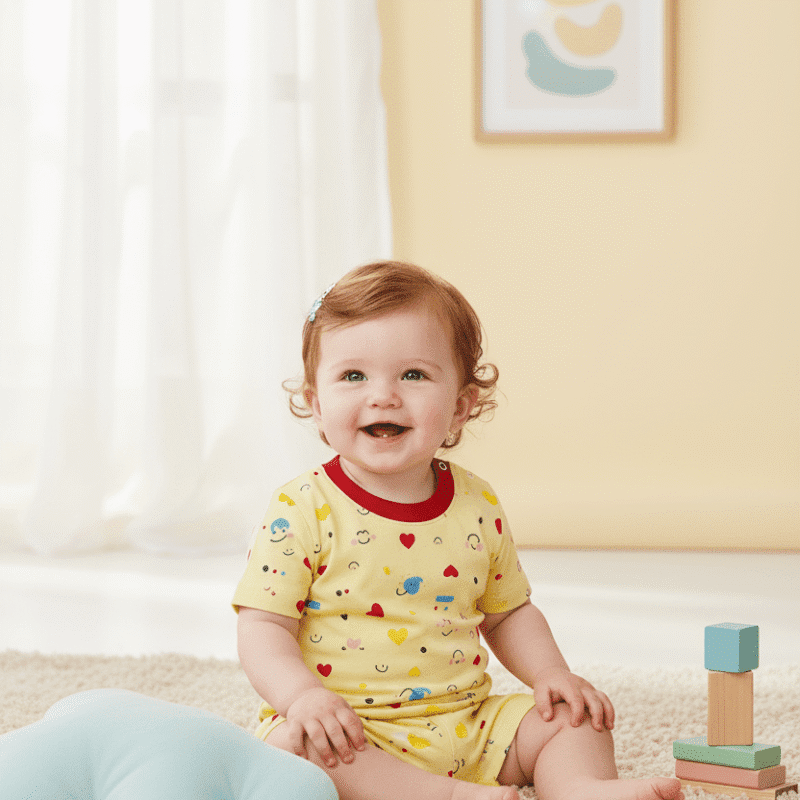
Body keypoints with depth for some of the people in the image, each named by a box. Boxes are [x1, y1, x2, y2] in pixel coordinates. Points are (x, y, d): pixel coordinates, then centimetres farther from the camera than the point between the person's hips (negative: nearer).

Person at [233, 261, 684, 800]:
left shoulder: (478, 508, 6)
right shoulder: (303, 510, -7)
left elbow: (509, 612, 20)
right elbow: (264, 628, -9)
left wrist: (551, 674, 2)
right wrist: (302, 694, -28)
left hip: (469, 727, 5)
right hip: (344, 733, -4)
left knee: (572, 719, -5)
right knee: (292, 742, -34)